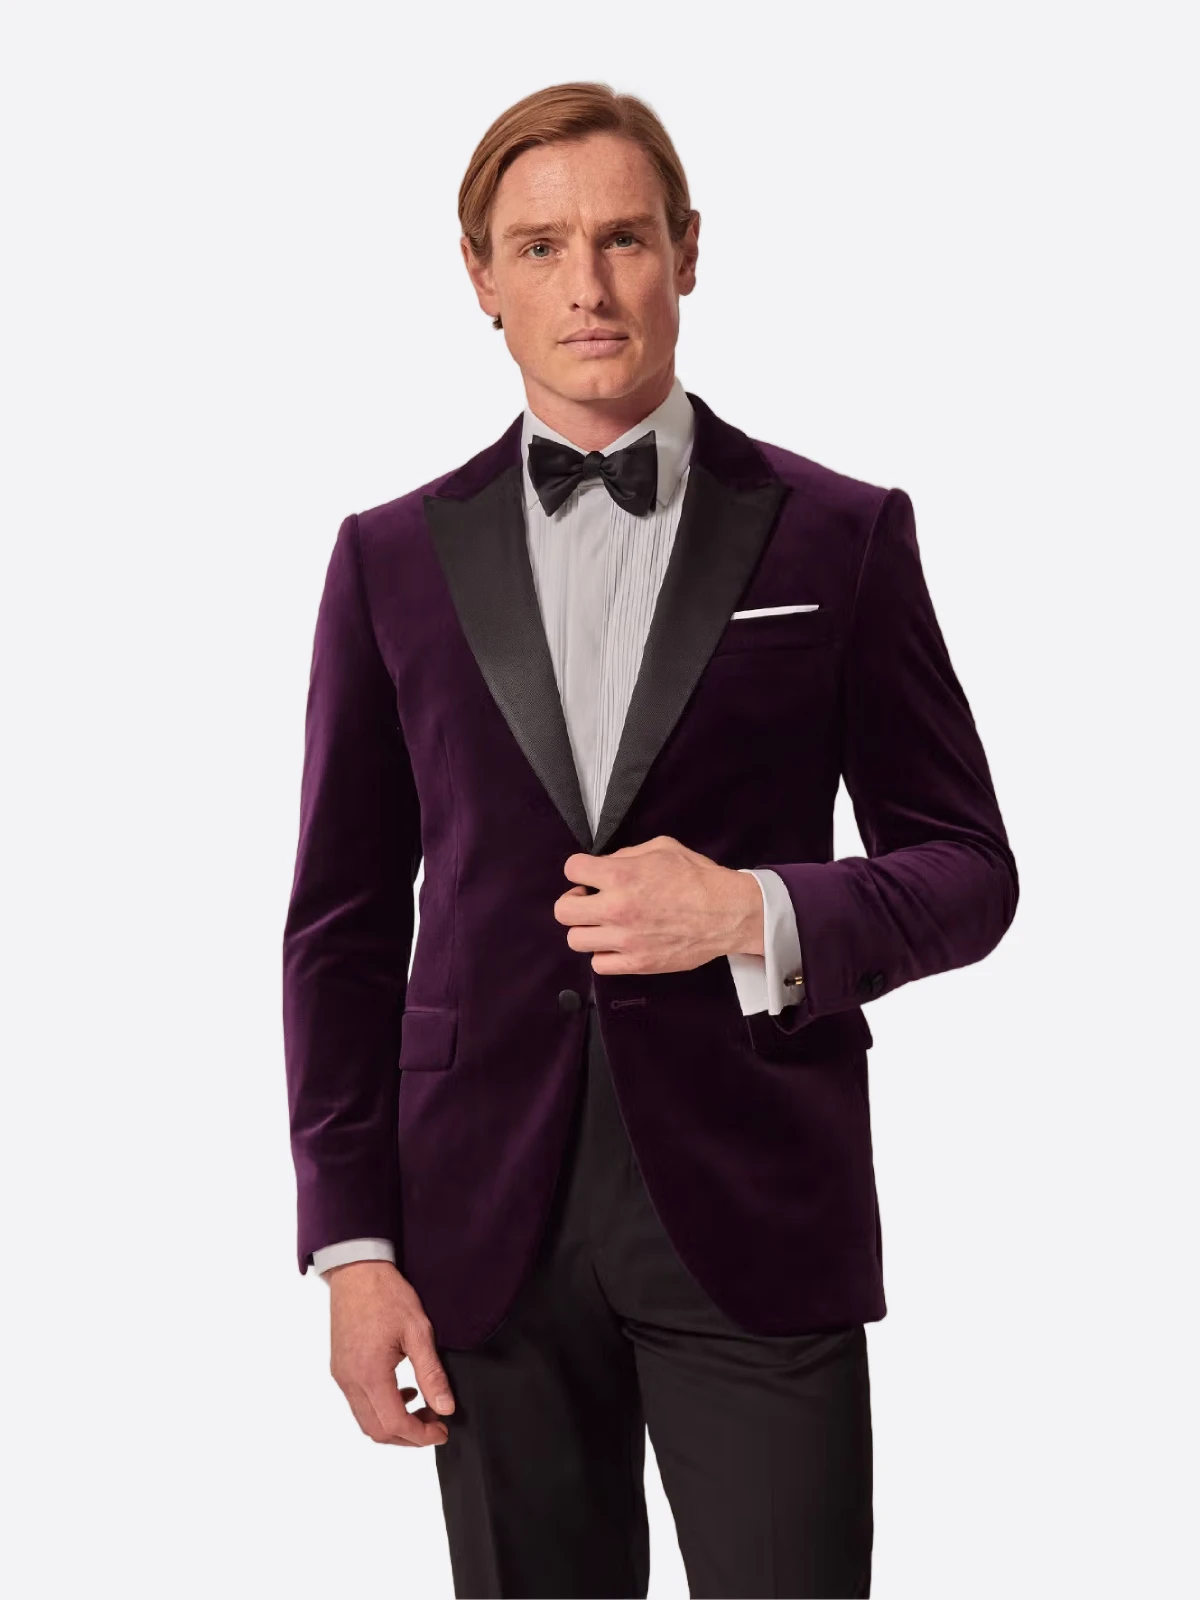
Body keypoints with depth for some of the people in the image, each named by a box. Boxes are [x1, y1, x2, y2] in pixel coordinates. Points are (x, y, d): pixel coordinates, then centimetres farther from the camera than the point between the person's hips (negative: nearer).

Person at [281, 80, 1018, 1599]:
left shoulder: (840, 536, 3)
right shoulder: (394, 557, 8)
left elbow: (967, 870, 5)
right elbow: (344, 917, 8)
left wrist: (761, 914, -15)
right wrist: (352, 1245, 1)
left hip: (755, 1216, -1)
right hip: (489, 1224, 2)